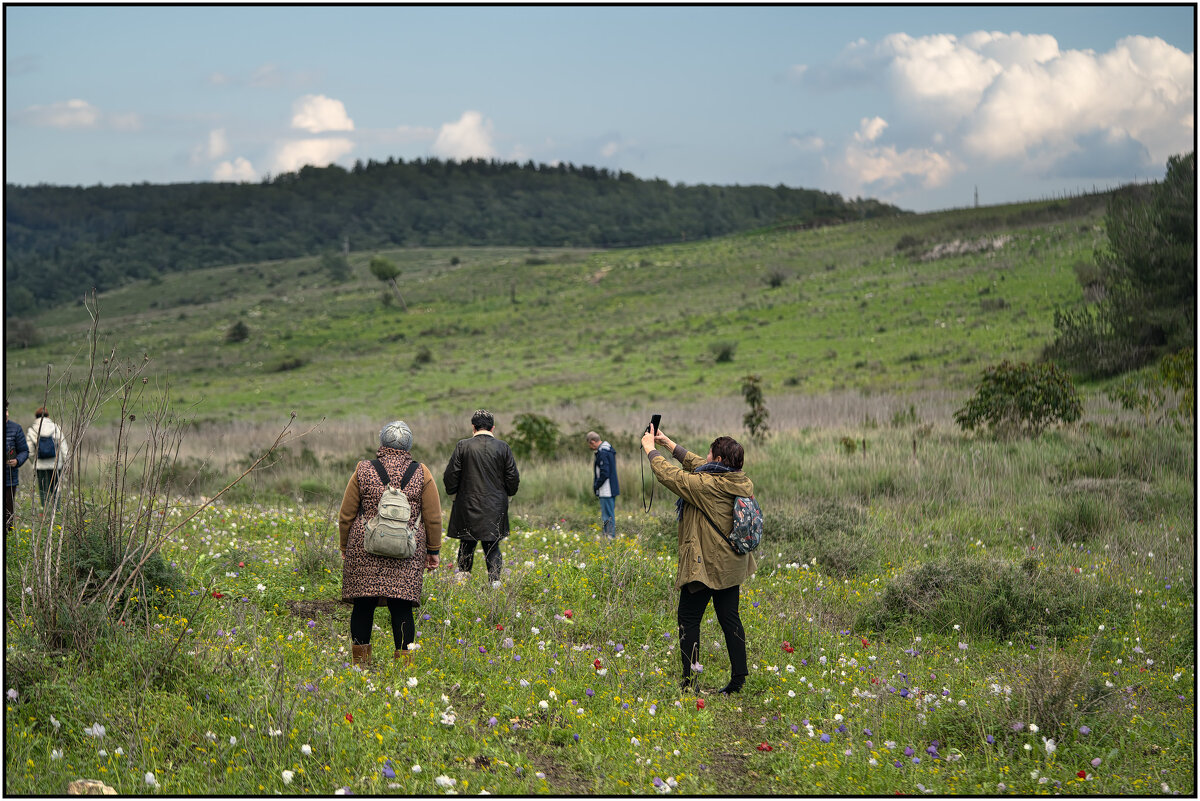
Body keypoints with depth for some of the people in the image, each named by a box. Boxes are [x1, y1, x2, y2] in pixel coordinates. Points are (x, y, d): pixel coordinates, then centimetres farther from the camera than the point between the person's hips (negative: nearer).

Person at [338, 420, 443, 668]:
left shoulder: (364, 471, 3)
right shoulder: (422, 475, 3)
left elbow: (346, 516, 7)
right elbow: (433, 519, 5)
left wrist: (345, 549, 17)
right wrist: (433, 551, 14)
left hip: (364, 548, 0)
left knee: (363, 606, 6)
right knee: (401, 607, 1)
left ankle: (360, 662, 11)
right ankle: (404, 663, 0)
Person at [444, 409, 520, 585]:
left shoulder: (463, 446, -6)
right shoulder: (503, 447, -2)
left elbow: (450, 476, -3)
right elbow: (513, 478, 3)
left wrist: (453, 493, 15)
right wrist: (506, 494, 20)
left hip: (468, 506, -1)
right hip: (495, 508, 1)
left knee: (467, 546, 11)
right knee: (492, 547, 7)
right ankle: (494, 583, -3)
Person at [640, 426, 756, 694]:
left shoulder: (706, 485, -21)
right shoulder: (742, 483, 3)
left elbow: (669, 474, -12)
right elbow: (697, 465, 15)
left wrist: (650, 449, 5)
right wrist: (669, 443, 19)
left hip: (705, 565, -7)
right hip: (732, 564, 7)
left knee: (688, 619, 4)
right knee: (730, 618, 13)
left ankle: (689, 680, 4)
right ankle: (739, 677, 12)